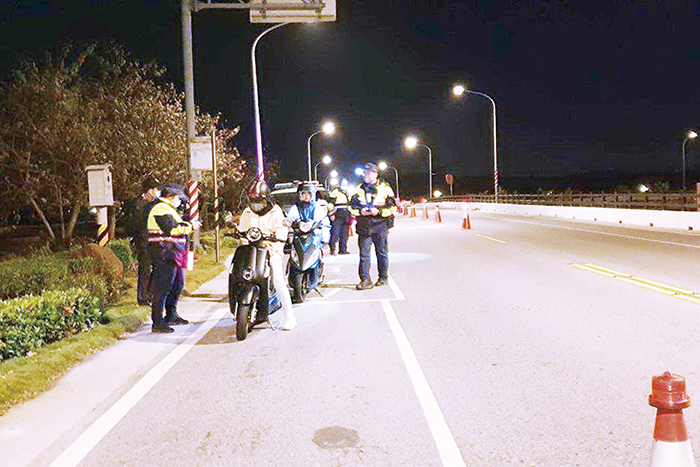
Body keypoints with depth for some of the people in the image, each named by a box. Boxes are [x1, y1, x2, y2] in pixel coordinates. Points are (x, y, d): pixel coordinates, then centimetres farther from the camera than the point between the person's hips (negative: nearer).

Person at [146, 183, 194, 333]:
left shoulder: (168, 209, 23)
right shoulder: (161, 208, -12)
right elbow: (171, 229, -21)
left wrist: (187, 225, 6)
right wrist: (189, 226, -13)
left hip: (174, 253, 11)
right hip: (165, 254, -11)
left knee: (178, 285, 19)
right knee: (162, 288, -9)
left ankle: (171, 315, 33)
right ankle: (157, 323, -5)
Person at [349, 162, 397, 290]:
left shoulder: (385, 188, 2)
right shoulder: (359, 189, 13)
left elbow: (392, 207, -2)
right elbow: (352, 206, 13)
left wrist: (379, 211, -16)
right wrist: (360, 211, -8)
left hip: (380, 225, -2)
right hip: (364, 226, 2)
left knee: (382, 253, 7)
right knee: (364, 253, -3)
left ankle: (383, 277, 21)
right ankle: (365, 280, -1)